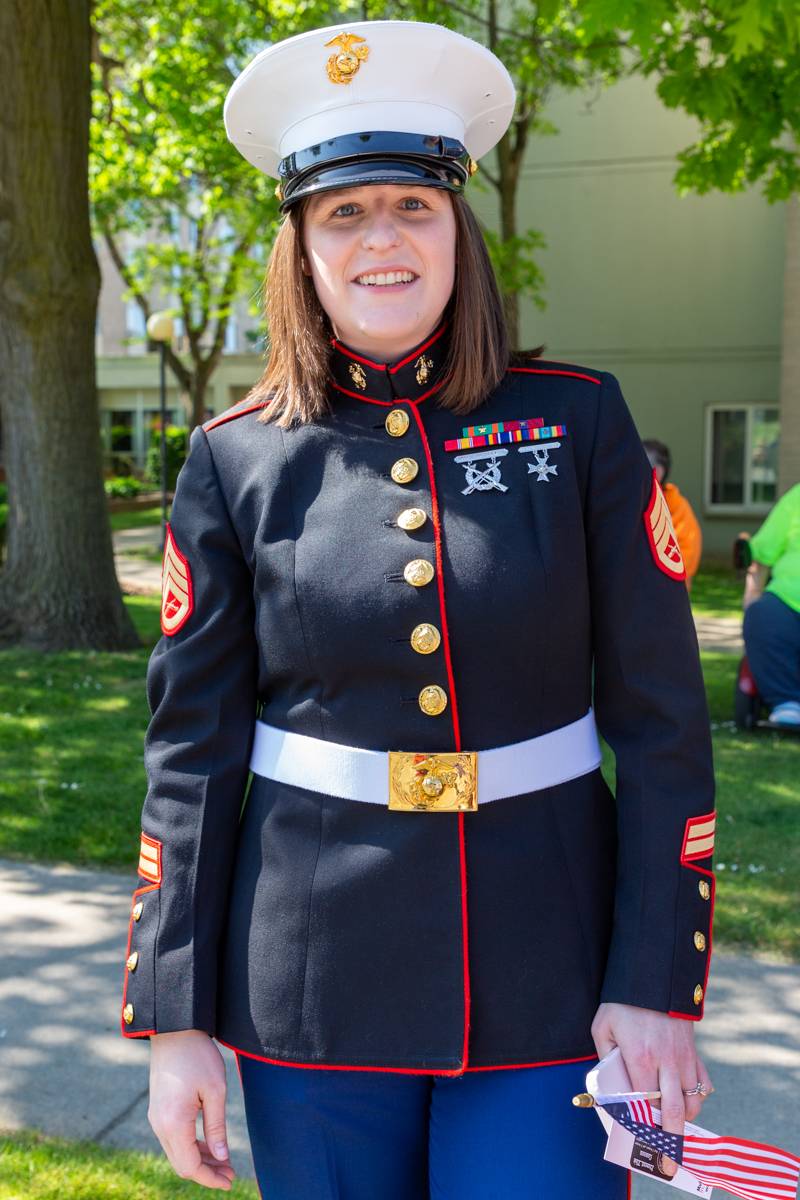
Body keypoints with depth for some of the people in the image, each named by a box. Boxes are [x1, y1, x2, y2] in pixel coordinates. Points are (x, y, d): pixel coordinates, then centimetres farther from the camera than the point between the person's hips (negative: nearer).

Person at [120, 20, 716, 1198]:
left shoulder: (578, 420, -3)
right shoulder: (238, 459, -1)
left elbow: (662, 719, -3)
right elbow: (192, 750, 0)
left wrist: (658, 980, -7)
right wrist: (174, 1017, -1)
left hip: (546, 977, 0)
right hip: (317, 987, 1)